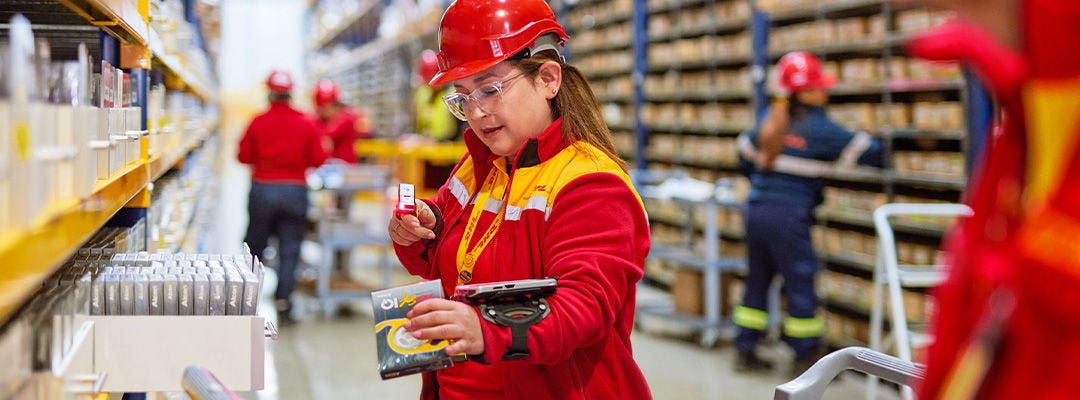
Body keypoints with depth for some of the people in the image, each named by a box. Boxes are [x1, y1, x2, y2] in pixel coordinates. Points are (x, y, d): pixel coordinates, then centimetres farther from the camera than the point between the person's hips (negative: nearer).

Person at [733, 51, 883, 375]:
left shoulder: (770, 119, 10)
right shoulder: (820, 129, -10)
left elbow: (745, 152, 22)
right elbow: (867, 151, -9)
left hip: (755, 210, 7)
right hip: (788, 216, -7)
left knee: (758, 279, 16)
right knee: (800, 285, 2)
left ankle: (745, 351, 22)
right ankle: (806, 359, 8)